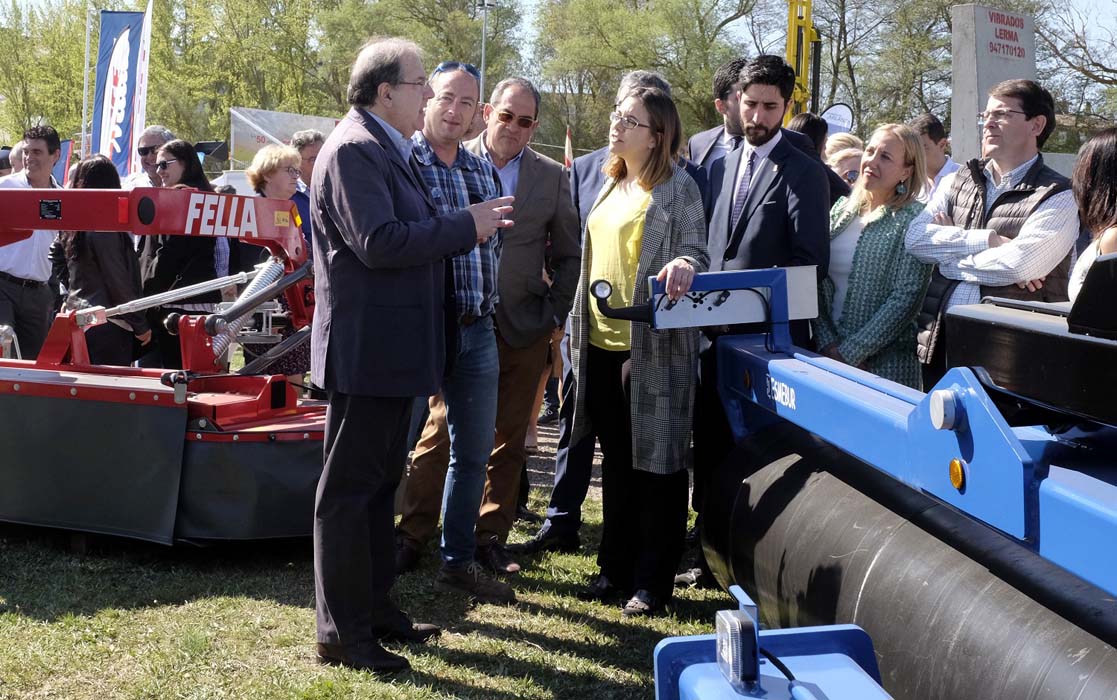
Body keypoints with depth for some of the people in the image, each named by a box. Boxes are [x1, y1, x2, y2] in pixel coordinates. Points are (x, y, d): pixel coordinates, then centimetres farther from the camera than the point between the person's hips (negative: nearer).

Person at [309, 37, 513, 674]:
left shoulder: (391, 150, 15)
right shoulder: (353, 150, -16)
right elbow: (378, 243, -26)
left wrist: (466, 230, 6)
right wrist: (465, 226, -19)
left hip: (394, 351, 10)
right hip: (366, 351, -10)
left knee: (380, 482, 17)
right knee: (349, 489, -2)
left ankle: (377, 607, 29)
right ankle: (342, 632, 6)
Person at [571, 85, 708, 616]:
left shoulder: (678, 188, -6)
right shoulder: (612, 185, 16)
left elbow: (696, 254, -9)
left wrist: (684, 265, -34)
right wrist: (578, 328, 17)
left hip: (652, 344, -7)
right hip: (602, 340, 7)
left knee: (654, 462, 0)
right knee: (615, 461, 14)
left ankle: (652, 582, 8)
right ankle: (616, 568, 24)